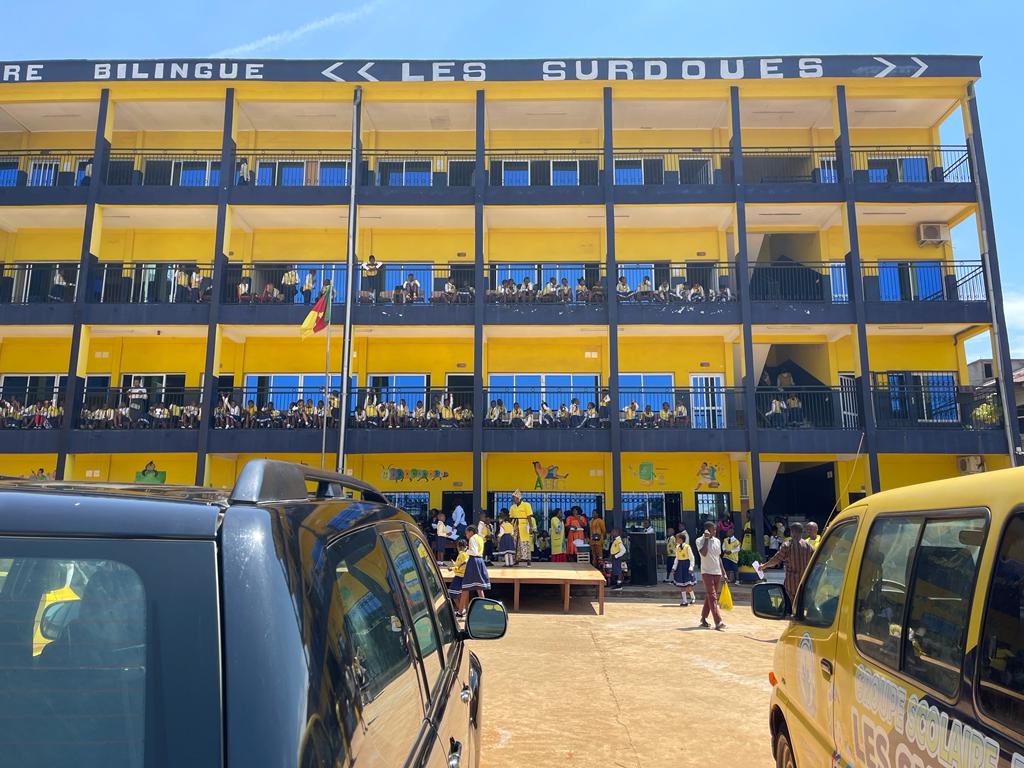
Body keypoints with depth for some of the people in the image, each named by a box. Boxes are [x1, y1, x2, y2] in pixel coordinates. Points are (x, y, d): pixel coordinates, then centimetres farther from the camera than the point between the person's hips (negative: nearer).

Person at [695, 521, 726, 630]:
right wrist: (706, 538, -19)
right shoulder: (700, 540, -8)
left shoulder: (717, 541, 11)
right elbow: (704, 553, -24)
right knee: (712, 597, -11)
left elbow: (719, 557, 17)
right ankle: (718, 622, -16)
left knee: (709, 597, 11)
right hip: (707, 572, -6)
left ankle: (703, 619, 21)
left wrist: (723, 572, 14)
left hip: (717, 573, 6)